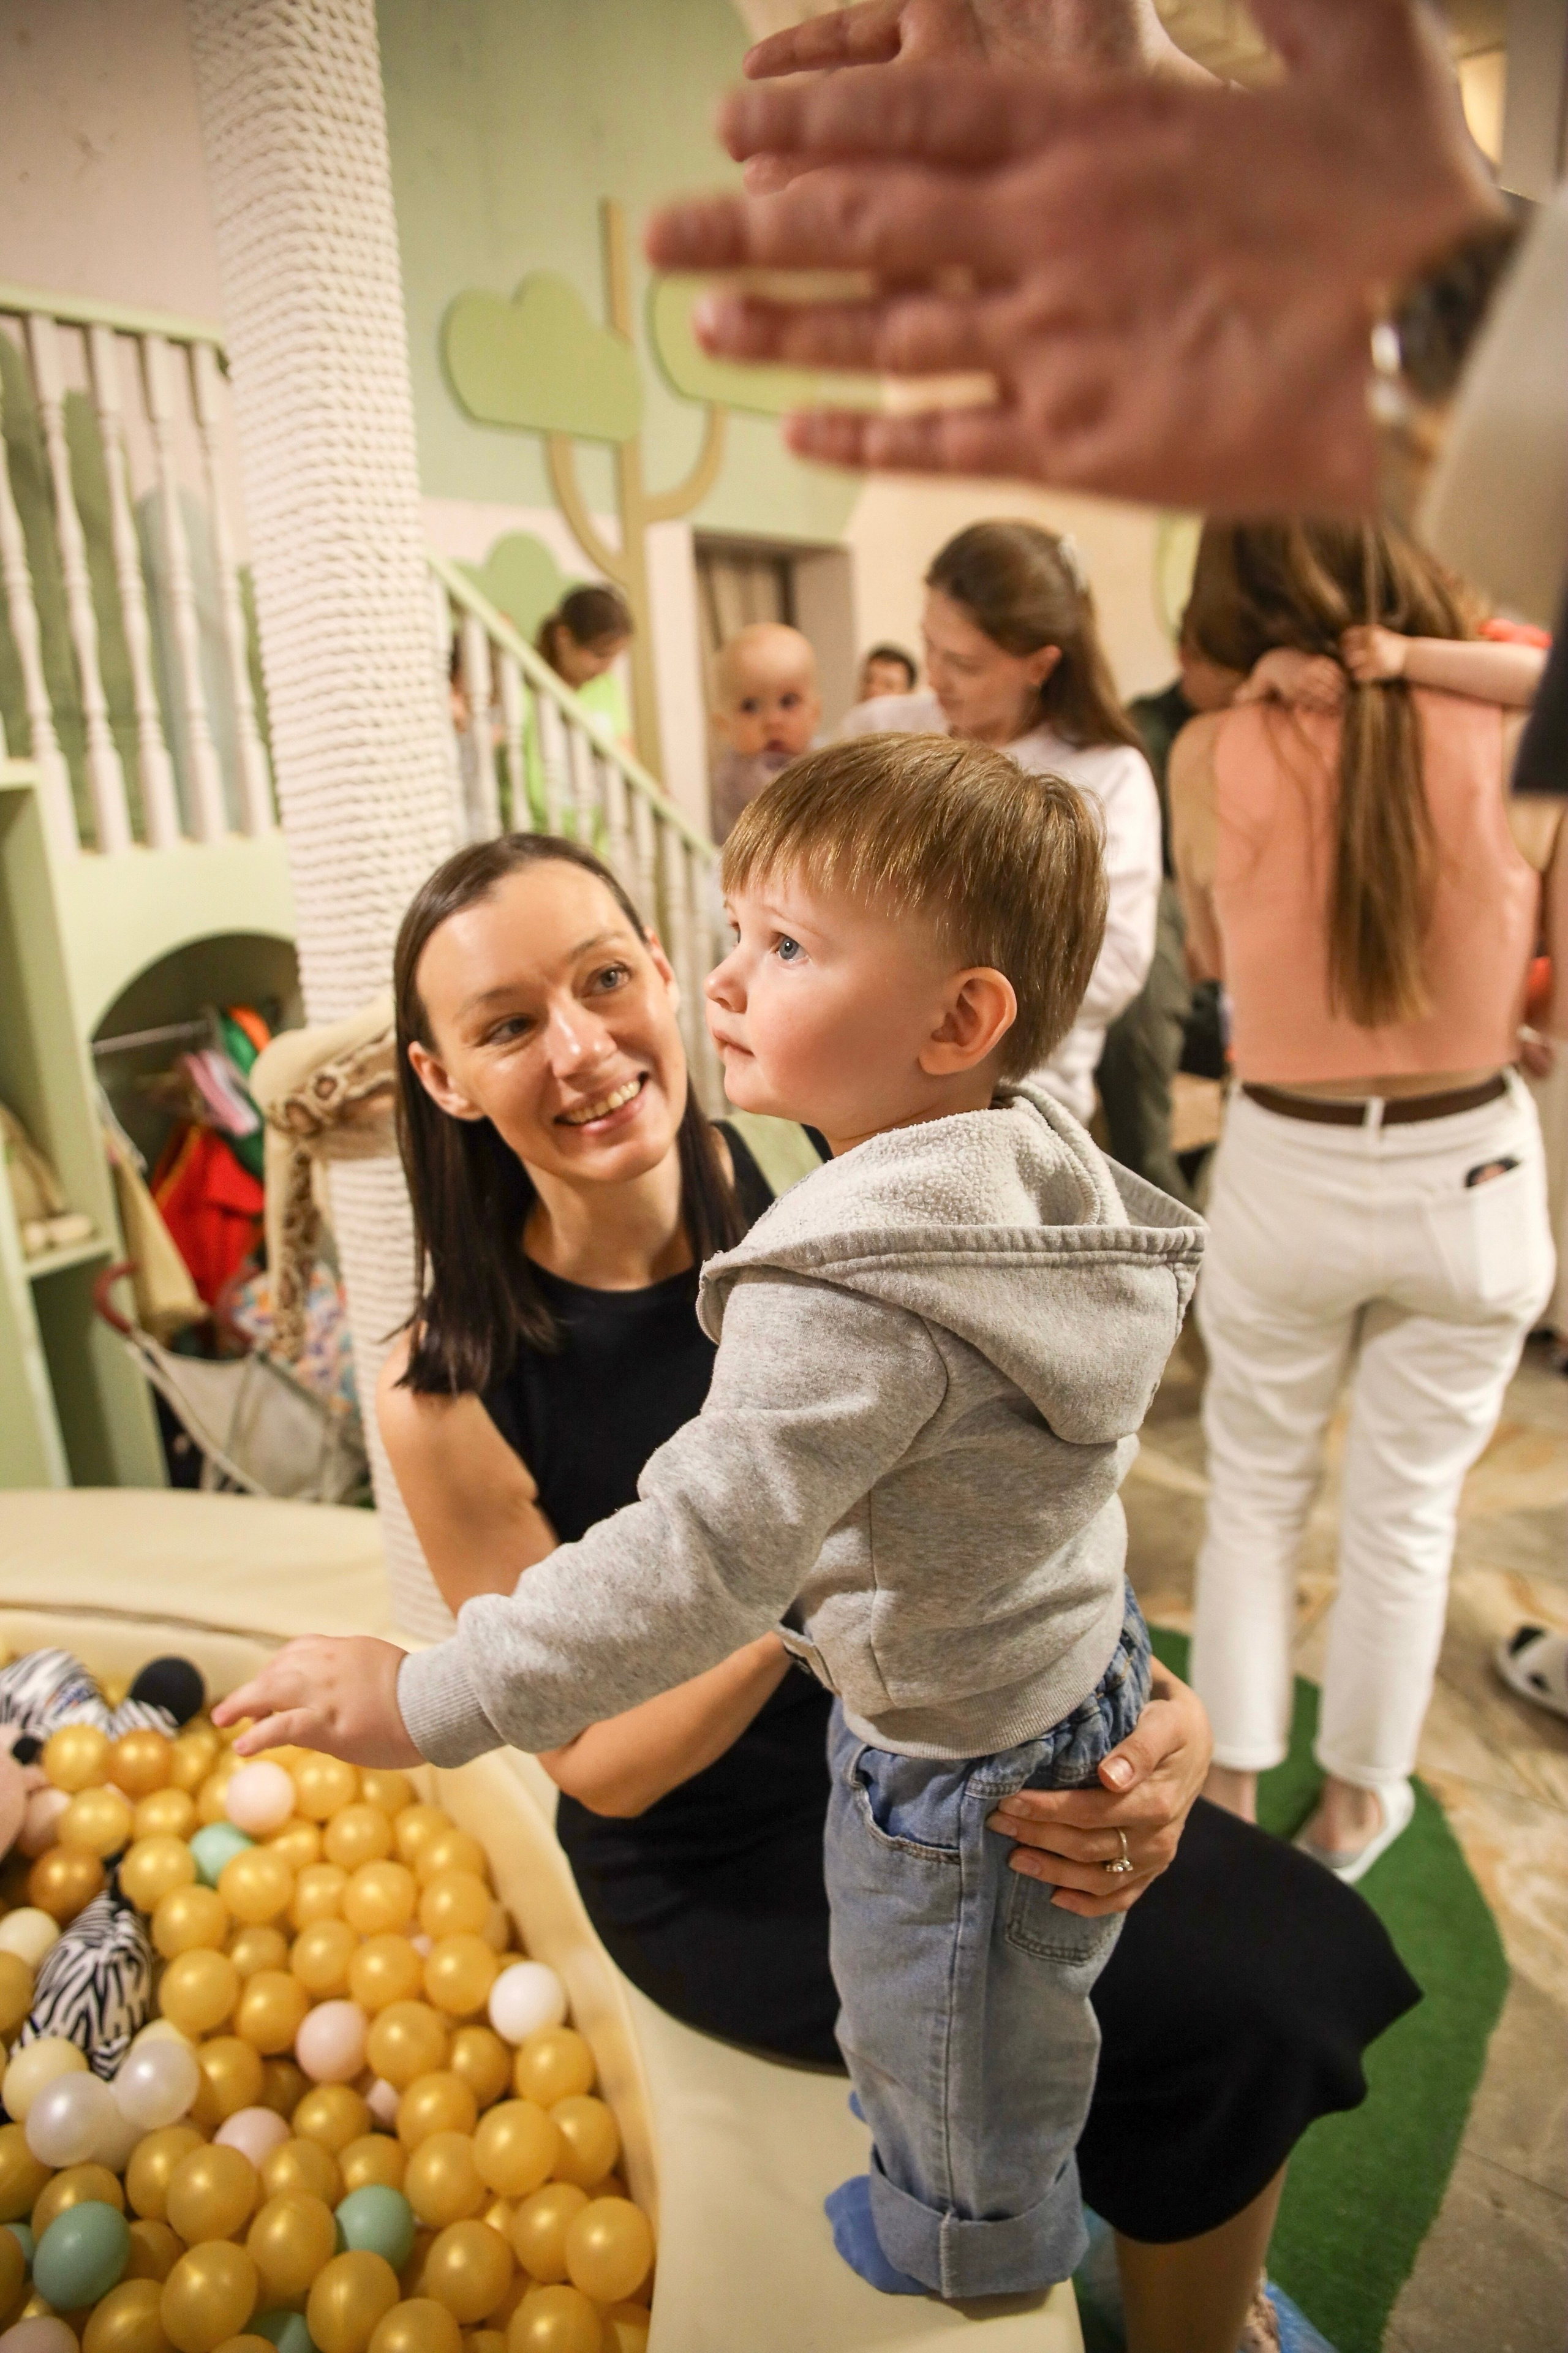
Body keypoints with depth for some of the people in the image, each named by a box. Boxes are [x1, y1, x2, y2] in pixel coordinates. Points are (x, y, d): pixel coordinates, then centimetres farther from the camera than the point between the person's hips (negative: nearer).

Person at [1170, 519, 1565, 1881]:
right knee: (1405, 1511, 18)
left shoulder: (1213, 758, -12)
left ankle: (1228, 1793, 36)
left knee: (1255, 1491, 21)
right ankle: (1354, 1806, 38)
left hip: (1287, 1176, 0)